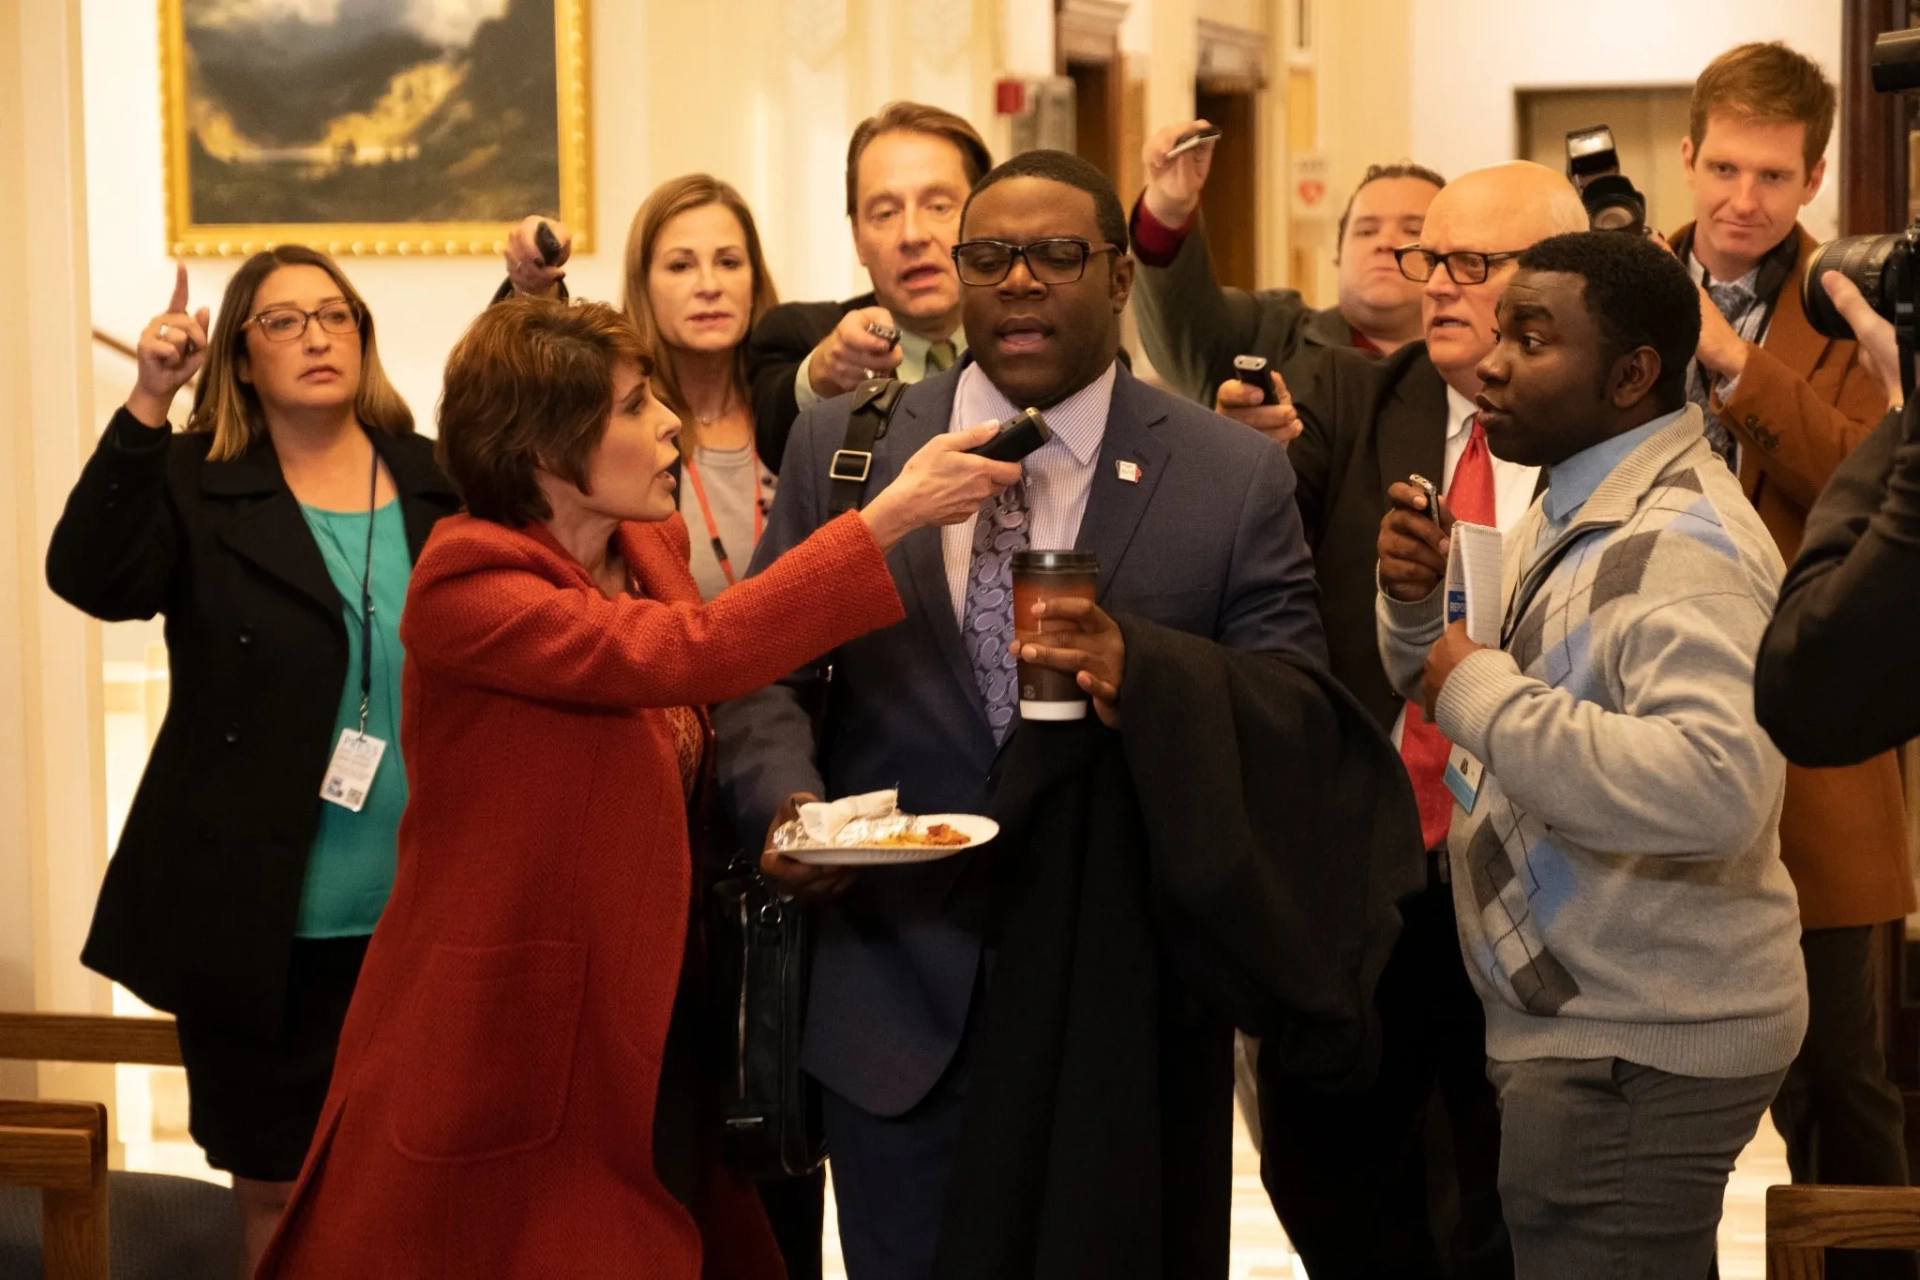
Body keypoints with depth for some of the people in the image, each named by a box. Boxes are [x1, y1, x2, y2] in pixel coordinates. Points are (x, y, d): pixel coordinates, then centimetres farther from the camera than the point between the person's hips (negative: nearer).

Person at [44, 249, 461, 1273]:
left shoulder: (441, 484, 6)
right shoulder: (195, 487, -1)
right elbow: (90, 576, -19)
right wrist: (146, 406, -28)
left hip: (421, 914, 2)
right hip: (260, 919, -2)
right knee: (276, 1187, 8)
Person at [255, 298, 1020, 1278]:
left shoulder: (651, 545, 6)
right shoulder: (466, 589, -17)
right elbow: (688, 654, -31)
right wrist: (890, 517, -30)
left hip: (647, 1026, 7)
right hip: (502, 1050, -7)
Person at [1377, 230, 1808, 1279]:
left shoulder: (1681, 543, -20)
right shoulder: (1576, 509, 11)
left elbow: (1715, 787, -36)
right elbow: (1441, 689, 21)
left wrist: (1483, 692, -28)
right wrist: (1416, 606, 0)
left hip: (1634, 1053, -10)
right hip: (1579, 1024, 10)